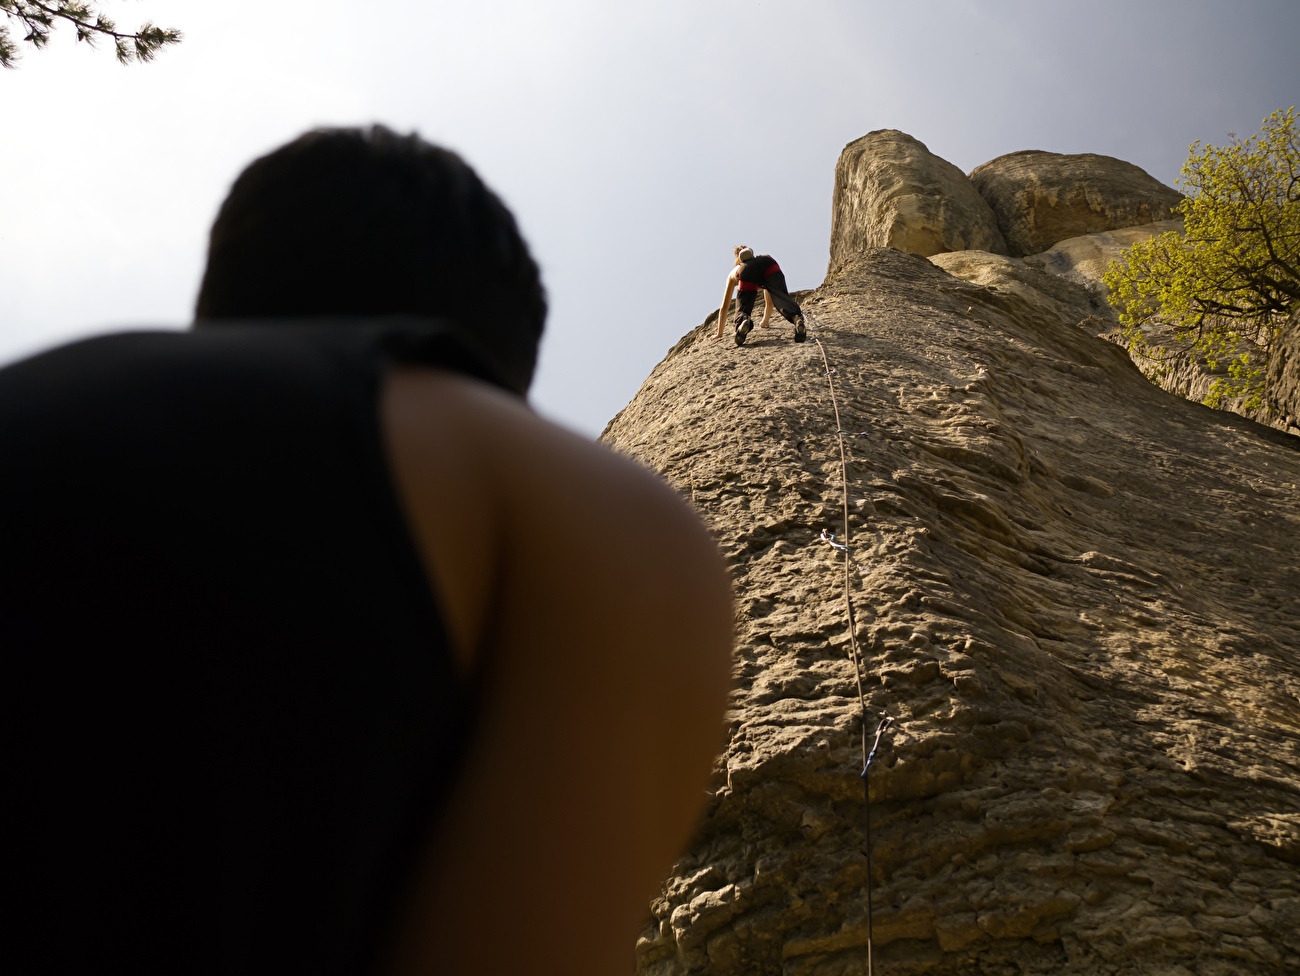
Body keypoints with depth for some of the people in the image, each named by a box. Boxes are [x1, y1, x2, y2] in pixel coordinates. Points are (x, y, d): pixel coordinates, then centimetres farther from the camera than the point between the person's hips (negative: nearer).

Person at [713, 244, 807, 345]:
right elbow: (769, 302, 57)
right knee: (782, 299, -14)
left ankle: (743, 322, -37)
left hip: (746, 274, -1)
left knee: (742, 310, 1)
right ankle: (797, 318, -48)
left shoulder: (734, 273, 43)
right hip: (770, 267, 2)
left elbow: (724, 307, 44)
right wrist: (765, 322, 70)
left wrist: (719, 333, 51)